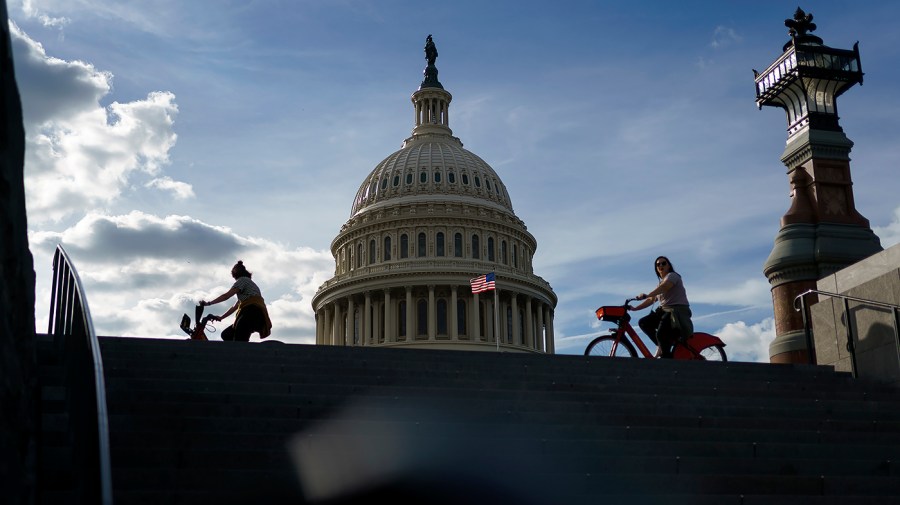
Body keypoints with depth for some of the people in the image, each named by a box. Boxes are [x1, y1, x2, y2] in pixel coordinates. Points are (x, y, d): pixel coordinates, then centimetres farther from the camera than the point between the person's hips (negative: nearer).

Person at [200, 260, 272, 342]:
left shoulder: (242, 280, 7)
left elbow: (226, 295, -6)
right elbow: (235, 306, 32)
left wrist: (208, 303, -4)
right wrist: (220, 317, 29)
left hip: (252, 312, -9)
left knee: (239, 341, -22)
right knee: (226, 334, 8)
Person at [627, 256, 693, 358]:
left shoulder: (672, 276, -2)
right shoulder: (661, 283, 25)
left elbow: (664, 287, -23)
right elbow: (651, 300, 21)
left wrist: (646, 295, -39)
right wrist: (634, 308, 11)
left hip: (678, 310, -9)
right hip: (664, 311, 9)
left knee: (661, 334, -30)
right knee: (643, 323, -9)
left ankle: (666, 356, -16)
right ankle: (662, 345, -8)